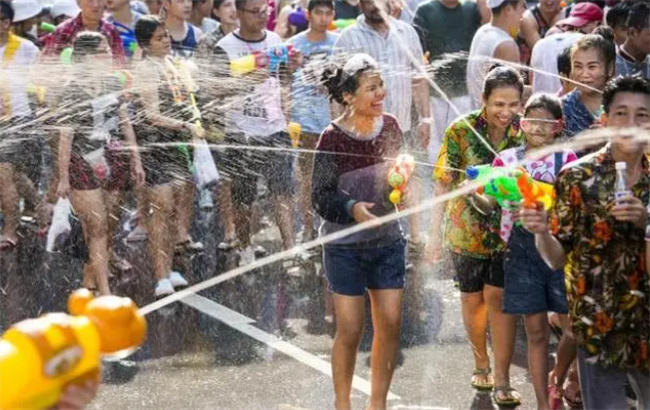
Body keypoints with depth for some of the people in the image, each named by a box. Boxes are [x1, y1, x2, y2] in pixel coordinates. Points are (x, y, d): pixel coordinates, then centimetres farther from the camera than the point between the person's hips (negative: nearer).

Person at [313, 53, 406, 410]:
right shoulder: (333, 138, -16)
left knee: (390, 325, 6)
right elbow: (321, 196, -14)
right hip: (346, 246, -4)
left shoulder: (390, 126, -1)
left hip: (388, 241, 5)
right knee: (350, 330, 1)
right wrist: (352, 208, -30)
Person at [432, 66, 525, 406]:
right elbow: (443, 184, -8)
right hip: (467, 229, 0)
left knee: (499, 296, -6)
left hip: (508, 230, 0)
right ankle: (481, 362, 36)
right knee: (472, 298, 14)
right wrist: (435, 231, -9)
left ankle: (502, 380, -2)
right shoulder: (461, 131, -13)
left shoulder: (524, 131, -8)